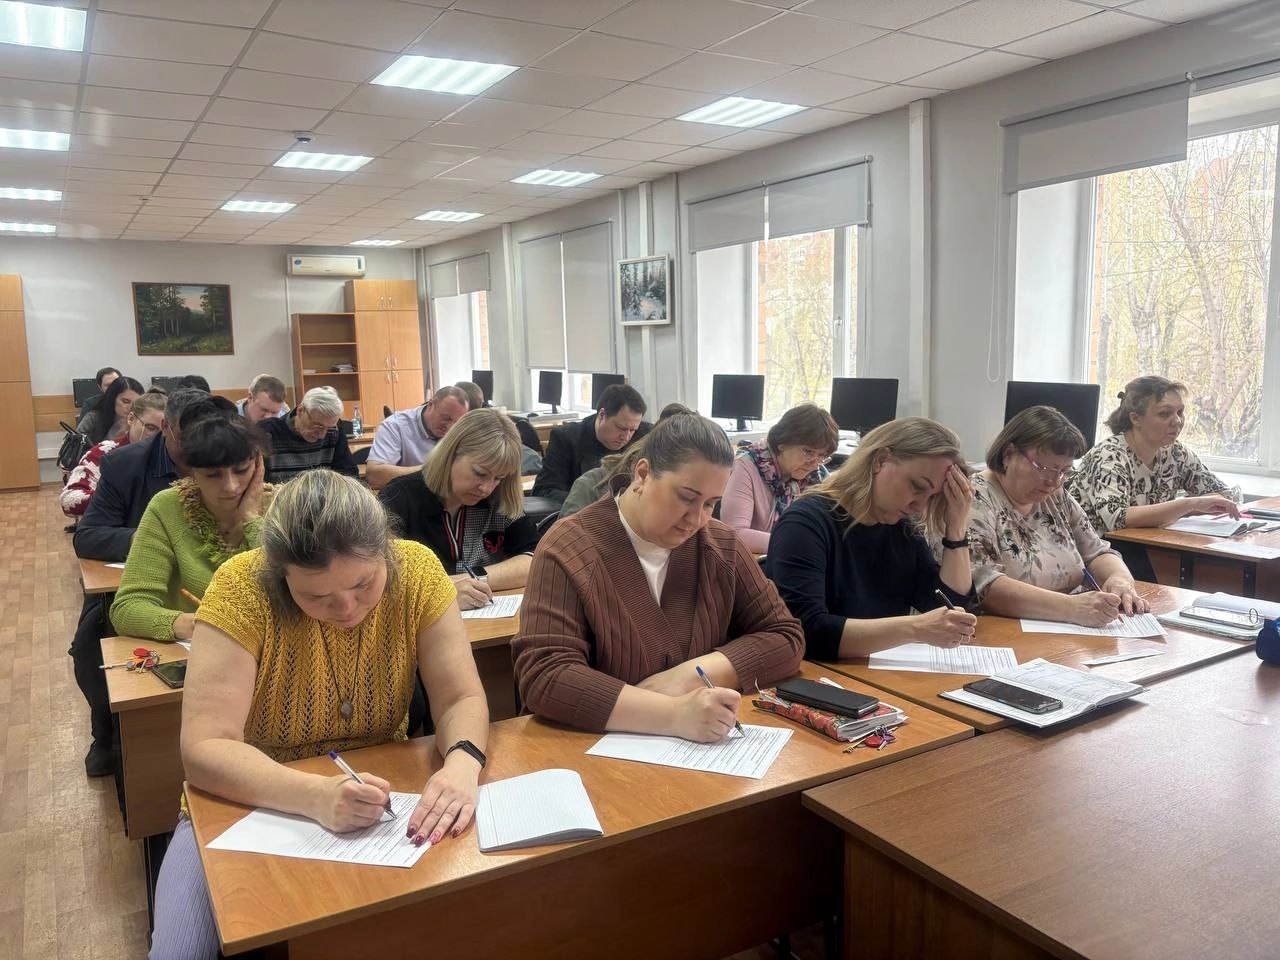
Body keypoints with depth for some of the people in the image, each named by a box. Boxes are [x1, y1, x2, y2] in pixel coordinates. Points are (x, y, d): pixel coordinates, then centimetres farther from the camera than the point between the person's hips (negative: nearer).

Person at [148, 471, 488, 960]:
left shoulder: (417, 572, -16)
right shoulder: (243, 587, -23)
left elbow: (462, 698, -13)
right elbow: (204, 748, -25)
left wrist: (461, 764, -35)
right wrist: (318, 795, -40)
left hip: (375, 801, 2)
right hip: (247, 804, -1)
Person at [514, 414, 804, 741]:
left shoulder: (721, 546, 2)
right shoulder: (568, 551, -13)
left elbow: (784, 636, 2)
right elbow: (543, 678, -21)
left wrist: (689, 676, -13)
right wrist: (675, 715, -31)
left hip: (703, 752, 4)